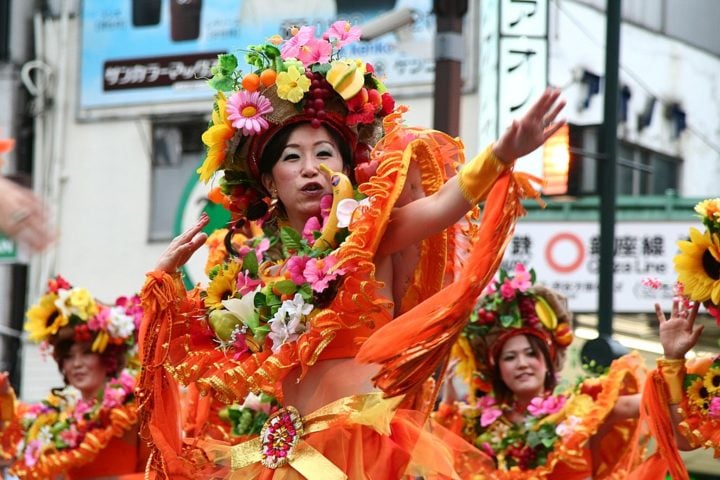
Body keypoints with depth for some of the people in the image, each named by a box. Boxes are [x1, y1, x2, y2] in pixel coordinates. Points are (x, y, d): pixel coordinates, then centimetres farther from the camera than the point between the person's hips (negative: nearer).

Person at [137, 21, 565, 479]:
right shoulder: (255, 260, 8)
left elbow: (445, 202, -21)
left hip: (368, 440, -4)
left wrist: (501, 155, -38)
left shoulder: (372, 231, -1)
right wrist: (166, 278, 10)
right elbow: (201, 347, 17)